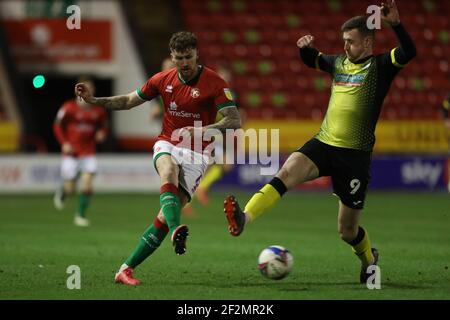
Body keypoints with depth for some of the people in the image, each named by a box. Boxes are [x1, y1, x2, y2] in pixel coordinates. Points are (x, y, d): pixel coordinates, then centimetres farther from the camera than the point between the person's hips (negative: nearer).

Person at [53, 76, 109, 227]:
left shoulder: (98, 111, 1)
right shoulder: (69, 108, -8)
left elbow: (103, 126, 15)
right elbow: (57, 125, 1)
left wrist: (101, 134, -8)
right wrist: (64, 143, -9)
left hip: (88, 152, 2)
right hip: (71, 152, -2)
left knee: (87, 184, -12)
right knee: (70, 188, -1)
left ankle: (80, 215, 2)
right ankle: (61, 192, 37)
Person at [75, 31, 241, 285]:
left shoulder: (214, 83, -11)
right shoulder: (163, 80, 3)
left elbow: (235, 121, -19)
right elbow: (128, 102, 14)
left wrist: (203, 130, -34)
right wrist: (93, 100, 2)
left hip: (196, 154, -2)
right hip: (168, 145, 3)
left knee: (166, 216, -13)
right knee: (169, 173, -37)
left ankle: (127, 268, -7)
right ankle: (176, 230, -59)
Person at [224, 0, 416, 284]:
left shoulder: (380, 67, -4)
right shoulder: (339, 62, 13)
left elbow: (409, 53, -23)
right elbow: (310, 60, 32)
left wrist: (396, 24, -36)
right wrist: (306, 47, 10)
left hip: (355, 155, -4)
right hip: (323, 144, 4)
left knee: (348, 230, 5)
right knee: (288, 170, -28)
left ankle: (369, 258, 39)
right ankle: (243, 219, -44)